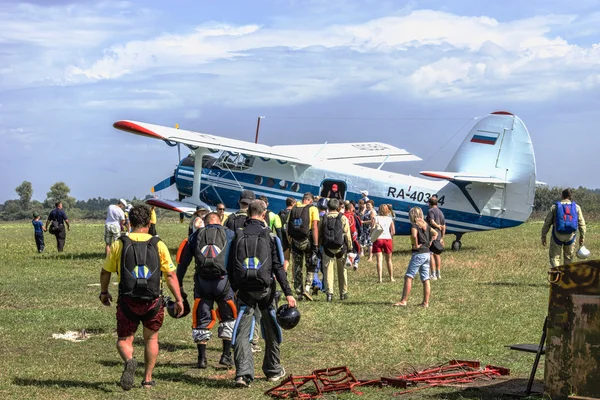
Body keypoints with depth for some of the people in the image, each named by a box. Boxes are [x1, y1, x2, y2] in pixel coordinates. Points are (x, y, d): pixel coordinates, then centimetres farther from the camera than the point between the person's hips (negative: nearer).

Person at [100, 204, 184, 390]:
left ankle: (129, 361, -21)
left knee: (124, 340, 10)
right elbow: (170, 274, -3)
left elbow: (105, 272, 9)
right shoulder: (158, 244, -1)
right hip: (153, 301, 1)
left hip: (127, 300, -1)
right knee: (151, 338, 21)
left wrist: (104, 293, 26)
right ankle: (148, 379, 21)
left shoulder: (119, 244, 0)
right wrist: (178, 299, 4)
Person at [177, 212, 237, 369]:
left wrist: (179, 285, 16)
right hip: (223, 281, -1)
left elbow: (182, 262, 12)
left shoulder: (195, 236, 16)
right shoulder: (230, 234, 12)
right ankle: (226, 355, 13)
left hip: (202, 282, 1)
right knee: (228, 318, 17)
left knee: (202, 319, 12)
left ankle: (202, 357, 12)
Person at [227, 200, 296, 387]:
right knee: (271, 331, 15)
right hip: (265, 289, -1)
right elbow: (278, 267, -7)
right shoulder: (269, 236, -4)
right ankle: (273, 370, 26)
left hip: (244, 290, 1)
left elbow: (230, 267, 5)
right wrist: (288, 293, -6)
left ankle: (243, 373, -16)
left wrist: (234, 288, 16)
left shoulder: (238, 236, 2)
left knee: (242, 333, -1)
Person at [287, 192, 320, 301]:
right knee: (310, 267, 9)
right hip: (307, 241, -3)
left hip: (295, 242, 3)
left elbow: (288, 227, 7)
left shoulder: (293, 209, 8)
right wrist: (316, 245, -12)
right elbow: (314, 227, -12)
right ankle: (307, 288, -7)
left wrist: (290, 242, 13)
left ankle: (298, 292, 13)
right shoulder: (312, 209, -4)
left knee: (297, 268, 12)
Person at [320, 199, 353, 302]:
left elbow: (319, 233, 5)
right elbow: (347, 234, -2)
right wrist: (350, 247, 6)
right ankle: (343, 293, 16)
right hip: (340, 247, 0)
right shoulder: (343, 218, -3)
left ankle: (329, 292, -8)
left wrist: (318, 246, 14)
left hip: (327, 248, 0)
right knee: (342, 271, 12)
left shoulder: (324, 218, 2)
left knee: (328, 270, 2)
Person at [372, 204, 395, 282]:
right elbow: (393, 232, -2)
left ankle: (380, 278, -11)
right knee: (389, 260, 15)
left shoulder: (376, 218, -1)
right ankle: (391, 278, 21)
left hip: (378, 239, -2)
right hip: (388, 239, 2)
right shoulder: (390, 219, 4)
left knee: (379, 260, -2)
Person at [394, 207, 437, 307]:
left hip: (418, 253, -8)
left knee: (408, 277, -4)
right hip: (427, 253, 8)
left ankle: (403, 301, -7)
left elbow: (414, 235, -30)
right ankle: (426, 302, 7)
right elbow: (435, 233, 25)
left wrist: (416, 245, -16)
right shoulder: (425, 225, 13)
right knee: (425, 279, 7)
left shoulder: (415, 225, -10)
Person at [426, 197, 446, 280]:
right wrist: (442, 237, 19)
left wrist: (437, 226, -6)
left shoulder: (431, 211, -9)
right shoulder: (441, 212, 14)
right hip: (438, 236, 8)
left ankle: (433, 275, -10)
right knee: (437, 254, 15)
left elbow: (432, 222, -25)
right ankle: (438, 274, 19)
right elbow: (444, 226, 15)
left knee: (431, 255, -6)